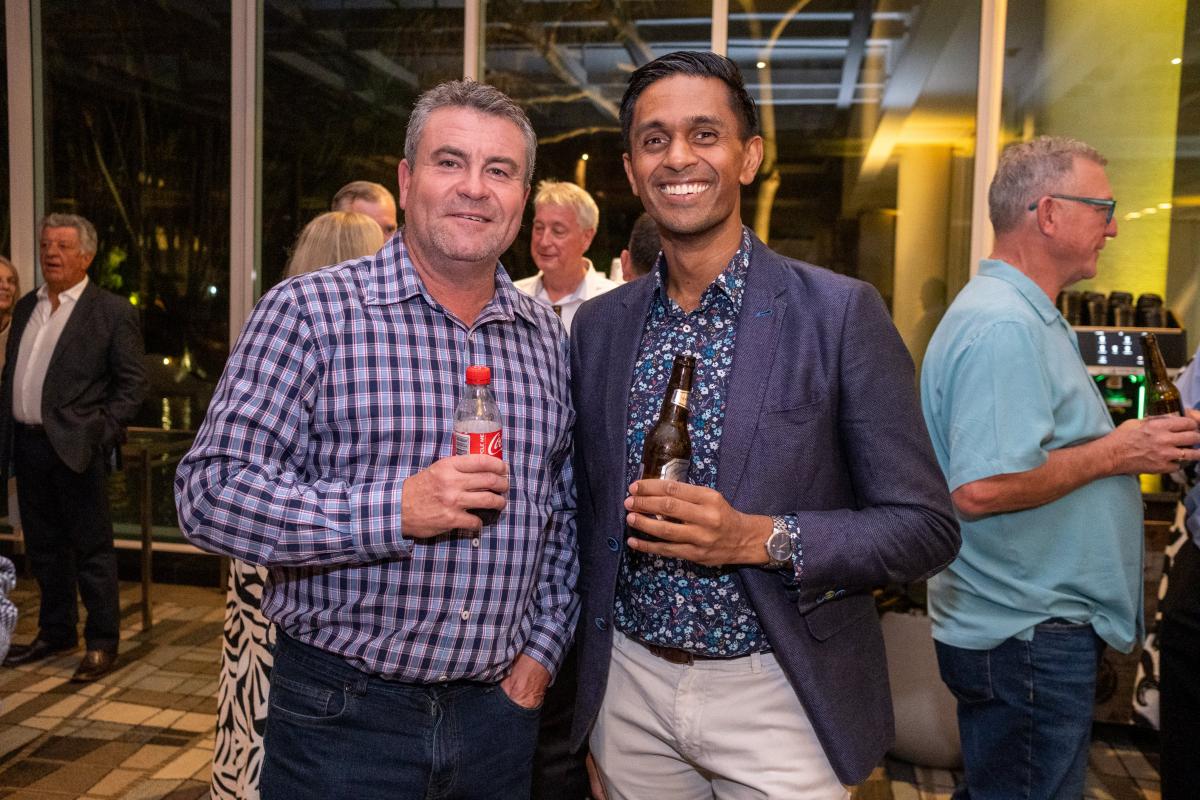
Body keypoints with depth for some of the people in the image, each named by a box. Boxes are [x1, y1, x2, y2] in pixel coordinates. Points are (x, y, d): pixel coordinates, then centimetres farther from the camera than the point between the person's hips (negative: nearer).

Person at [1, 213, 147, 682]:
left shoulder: (112, 311, -5)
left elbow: (133, 382, -7)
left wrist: (103, 431, -16)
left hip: (76, 449, -6)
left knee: (92, 550, 1)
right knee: (44, 548, 16)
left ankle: (102, 644, 11)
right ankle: (55, 633, 30)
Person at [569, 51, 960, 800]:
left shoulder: (842, 313, -11)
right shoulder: (598, 325, 1)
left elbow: (927, 527, -10)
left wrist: (758, 537, -22)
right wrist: (586, 665, 6)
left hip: (777, 698, -3)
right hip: (628, 689, 4)